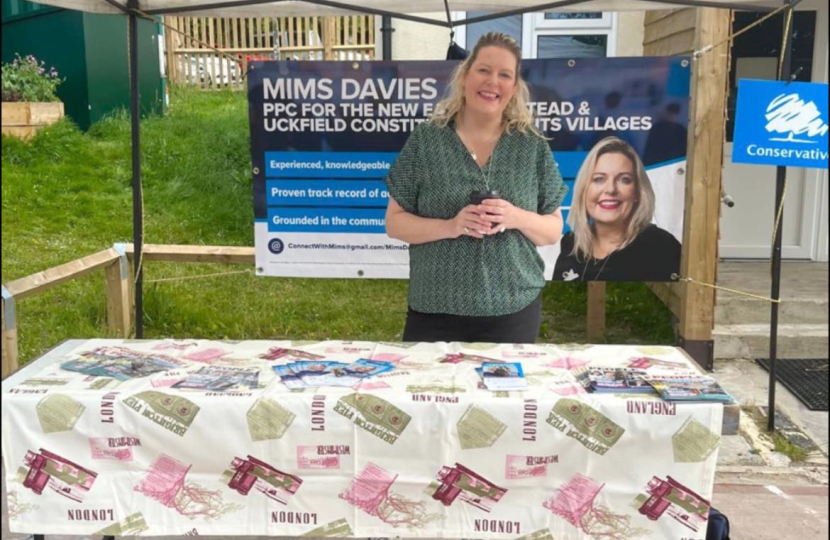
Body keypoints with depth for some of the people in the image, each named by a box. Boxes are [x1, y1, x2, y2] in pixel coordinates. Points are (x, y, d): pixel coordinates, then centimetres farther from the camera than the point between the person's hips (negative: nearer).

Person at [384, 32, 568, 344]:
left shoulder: (533, 147, 2)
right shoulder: (425, 140, -1)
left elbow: (554, 231, 5)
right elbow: (394, 223, -1)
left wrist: (517, 218, -16)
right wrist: (451, 226, -18)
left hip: (513, 312, 1)